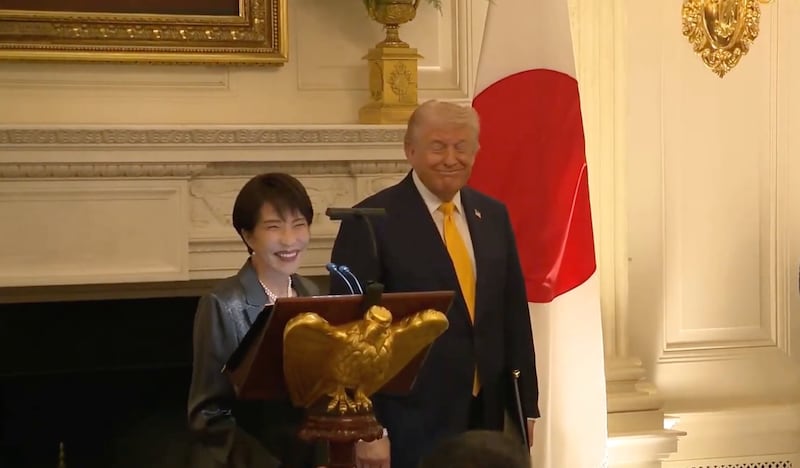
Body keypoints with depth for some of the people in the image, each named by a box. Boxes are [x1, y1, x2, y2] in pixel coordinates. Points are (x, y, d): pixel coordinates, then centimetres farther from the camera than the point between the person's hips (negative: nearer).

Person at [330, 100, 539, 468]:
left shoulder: (493, 215, 8)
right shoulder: (371, 222, -9)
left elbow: (513, 312, 12)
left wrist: (526, 405, 10)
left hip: (487, 415, 5)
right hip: (411, 423, -5)